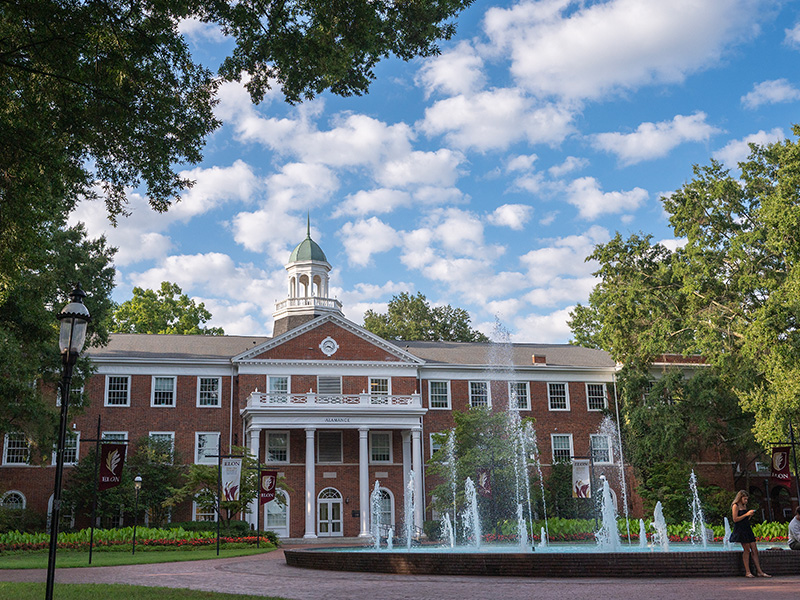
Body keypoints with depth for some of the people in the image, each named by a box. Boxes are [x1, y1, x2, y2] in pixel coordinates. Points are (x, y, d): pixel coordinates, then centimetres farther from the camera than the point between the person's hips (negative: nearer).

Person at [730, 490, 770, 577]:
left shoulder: (744, 506, 19)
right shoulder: (735, 506, -5)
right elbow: (735, 519, -14)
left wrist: (750, 515, 6)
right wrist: (746, 514, -13)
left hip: (747, 529, 8)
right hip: (740, 530, -8)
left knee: (754, 550, 3)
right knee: (747, 550, -9)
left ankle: (759, 571, 5)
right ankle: (747, 572, -5)